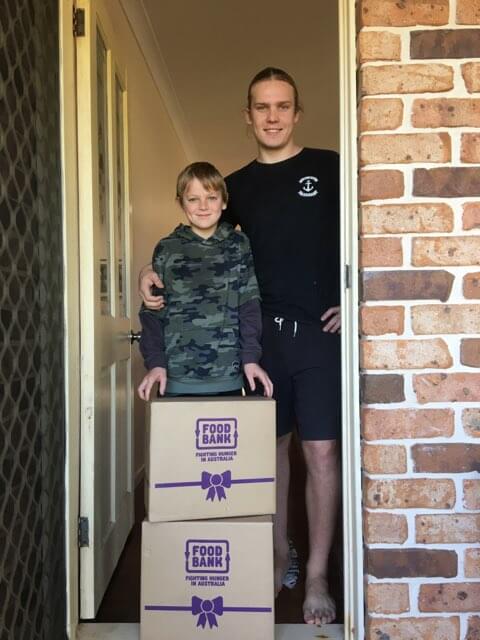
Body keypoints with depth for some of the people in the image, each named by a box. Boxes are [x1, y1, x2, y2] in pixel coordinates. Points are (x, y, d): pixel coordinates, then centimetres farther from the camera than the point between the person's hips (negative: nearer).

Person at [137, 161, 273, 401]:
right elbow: (152, 312, 5)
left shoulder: (239, 245, 5)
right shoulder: (166, 249, 4)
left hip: (228, 380, 1)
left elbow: (249, 306, 3)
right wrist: (155, 363, -5)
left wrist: (251, 358, -5)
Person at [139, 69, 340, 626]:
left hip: (320, 332, -3)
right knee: (273, 445, 11)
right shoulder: (236, 186, 11)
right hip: (261, 333, 3)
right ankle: (278, 555, 28)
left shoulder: (329, 168, 3)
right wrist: (156, 273, -3)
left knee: (321, 452, -4)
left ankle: (316, 577, 9)